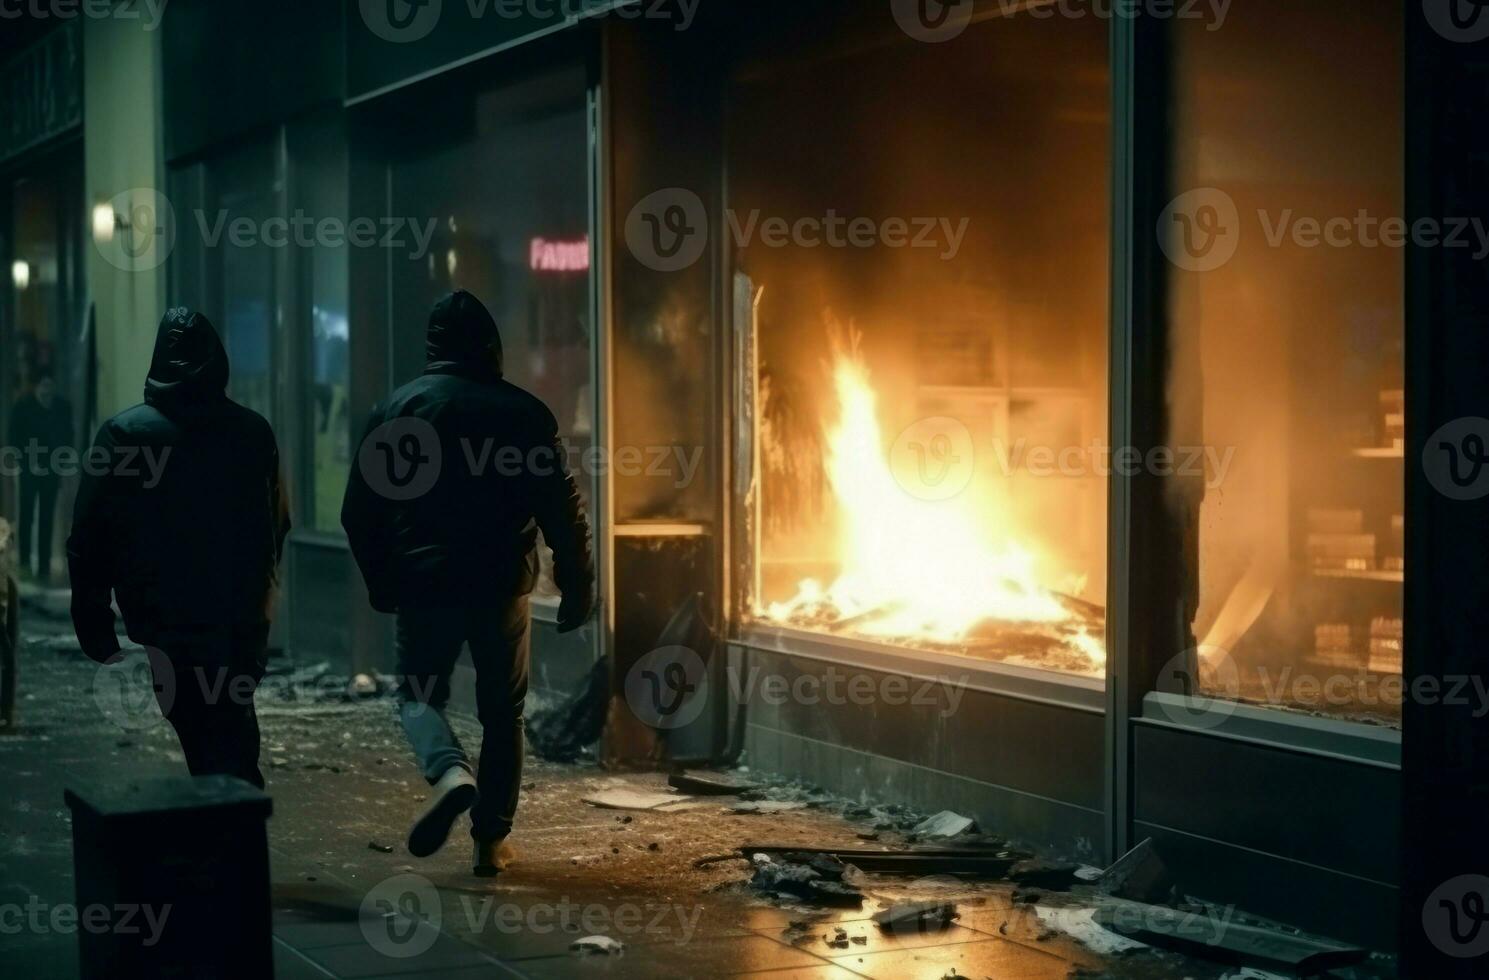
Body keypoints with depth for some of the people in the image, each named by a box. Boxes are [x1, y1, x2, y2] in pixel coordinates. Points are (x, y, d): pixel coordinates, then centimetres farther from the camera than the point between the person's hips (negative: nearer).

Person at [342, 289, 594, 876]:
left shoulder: (397, 408, 0)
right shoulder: (524, 412, -3)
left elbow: (360, 512, 2)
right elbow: (562, 511, -5)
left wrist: (381, 583, 15)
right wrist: (578, 590, 3)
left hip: (425, 584, 0)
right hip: (503, 586, 0)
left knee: (420, 694, 15)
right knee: (502, 712, 13)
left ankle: (450, 774, -14)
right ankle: (492, 839, 13)